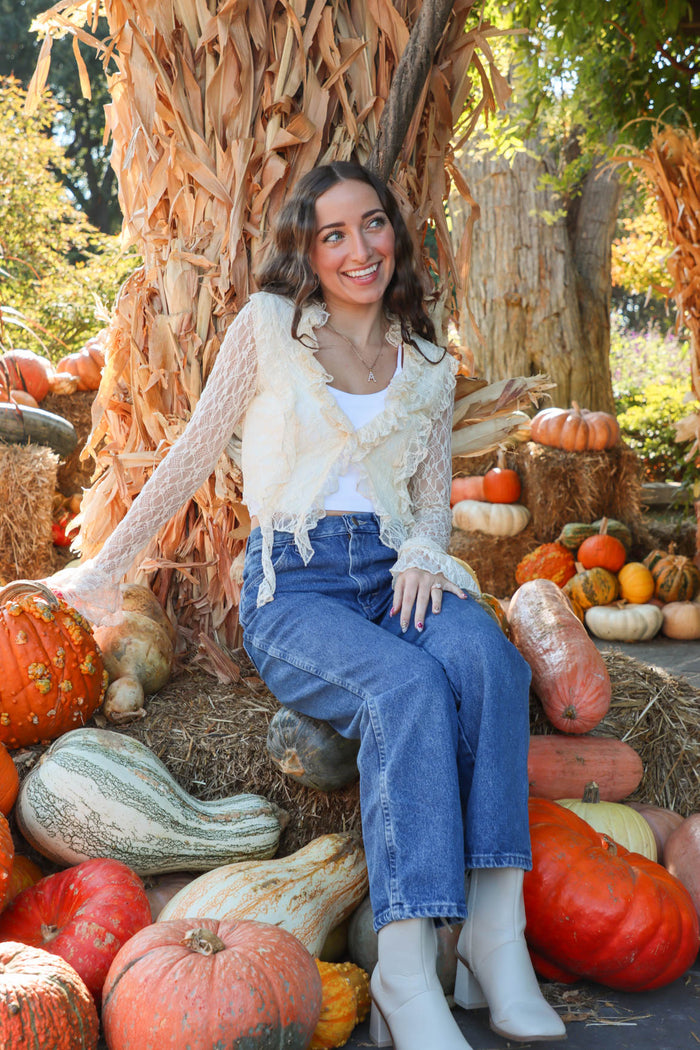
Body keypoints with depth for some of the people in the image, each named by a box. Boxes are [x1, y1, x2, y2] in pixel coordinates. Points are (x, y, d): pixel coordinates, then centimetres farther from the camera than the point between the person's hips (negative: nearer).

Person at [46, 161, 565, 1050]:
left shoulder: (430, 367, 17)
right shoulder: (269, 326, 6)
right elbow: (192, 456, 10)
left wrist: (422, 555, -3)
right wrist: (104, 568, 14)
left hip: (393, 576, 4)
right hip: (291, 586, -3)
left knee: (486, 658, -32)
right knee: (409, 690, -35)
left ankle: (495, 929, -34)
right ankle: (407, 975, -37)